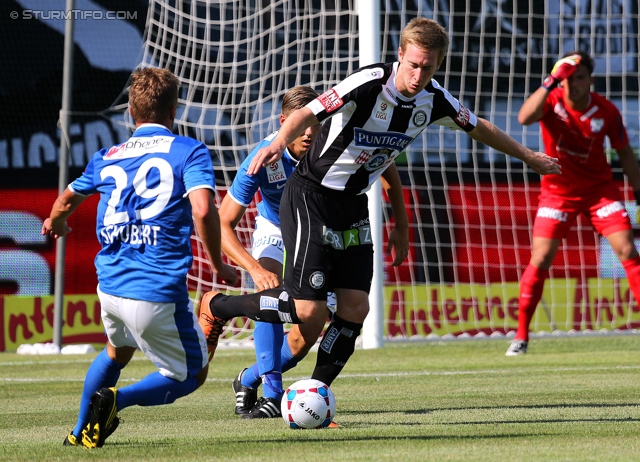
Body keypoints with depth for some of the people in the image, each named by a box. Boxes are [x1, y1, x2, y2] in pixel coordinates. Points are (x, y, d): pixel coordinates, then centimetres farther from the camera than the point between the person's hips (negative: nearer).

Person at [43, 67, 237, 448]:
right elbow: (202, 209, -20)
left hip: (110, 285, 6)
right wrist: (219, 266, -6)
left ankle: (80, 433, 39)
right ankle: (116, 399, -13)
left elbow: (67, 200, 30)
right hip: (160, 291, -6)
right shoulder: (190, 152, -3)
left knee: (118, 351, 35)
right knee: (191, 375, 11)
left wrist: (55, 224, 54)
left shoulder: (107, 159, 13)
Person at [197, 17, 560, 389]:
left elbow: (479, 128, 16)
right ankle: (218, 306, 8)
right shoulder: (370, 83, -23)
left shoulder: (434, 100, -3)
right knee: (308, 309, -14)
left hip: (354, 205, 7)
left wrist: (530, 157, 26)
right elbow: (308, 114, -31)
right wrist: (278, 143, -51)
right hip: (310, 197, -7)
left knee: (355, 309, -3)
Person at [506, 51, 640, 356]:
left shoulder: (606, 111, -11)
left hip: (599, 190, 1)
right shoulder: (551, 101, -14)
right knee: (540, 260, -9)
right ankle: (520, 336, 1)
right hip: (557, 191, -1)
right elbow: (524, 118, -36)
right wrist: (551, 82, -42)